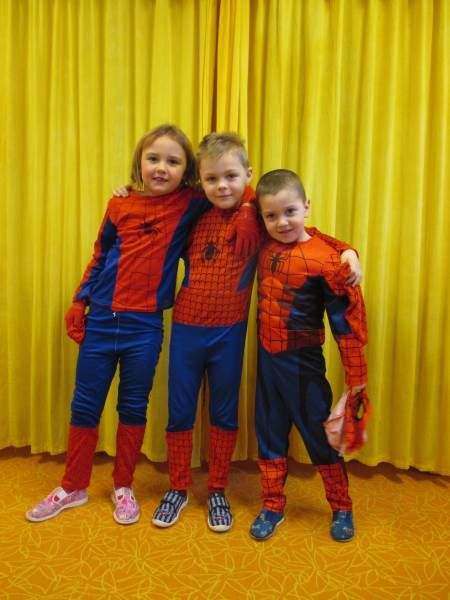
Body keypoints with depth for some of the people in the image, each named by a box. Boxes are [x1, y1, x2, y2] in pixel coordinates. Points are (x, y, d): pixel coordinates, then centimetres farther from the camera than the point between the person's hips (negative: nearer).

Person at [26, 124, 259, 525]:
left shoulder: (191, 205, -3)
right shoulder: (119, 206, 2)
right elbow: (100, 257, 11)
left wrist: (247, 217, -13)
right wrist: (79, 300, 8)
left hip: (145, 327, -2)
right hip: (101, 321, 2)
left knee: (134, 409, 12)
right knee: (84, 407, 11)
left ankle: (123, 487, 32)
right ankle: (73, 488, 31)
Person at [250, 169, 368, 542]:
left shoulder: (323, 258, -17)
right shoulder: (265, 248, -2)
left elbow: (346, 319, -14)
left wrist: (356, 377, -13)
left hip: (302, 361, -5)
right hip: (267, 358, 5)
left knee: (319, 434, 10)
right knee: (269, 434, 15)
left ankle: (342, 509, 32)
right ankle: (273, 506, 33)